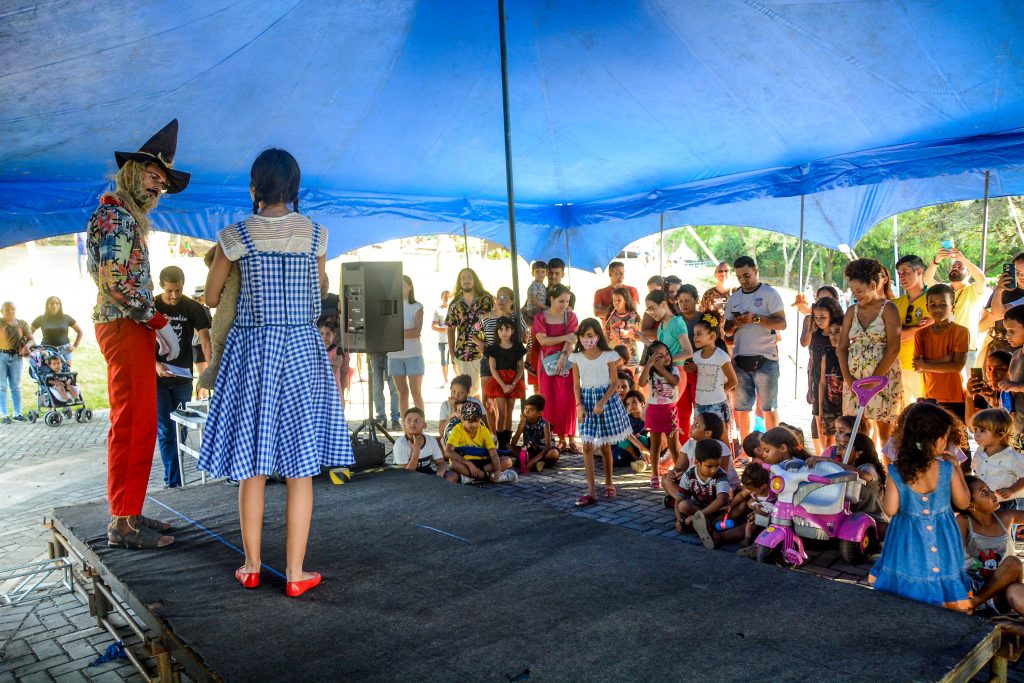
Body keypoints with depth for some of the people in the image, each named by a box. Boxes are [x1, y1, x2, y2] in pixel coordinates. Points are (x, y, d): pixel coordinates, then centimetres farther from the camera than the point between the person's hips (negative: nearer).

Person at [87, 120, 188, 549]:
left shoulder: (129, 219, 20)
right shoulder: (114, 216, -10)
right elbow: (116, 282, -19)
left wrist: (153, 325, 12)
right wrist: (159, 321, -14)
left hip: (131, 328, 10)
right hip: (124, 326, -10)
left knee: (136, 425, 12)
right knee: (133, 425, -8)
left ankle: (127, 513, 19)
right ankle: (123, 523, -3)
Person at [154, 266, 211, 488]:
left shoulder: (193, 308, -4)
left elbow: (205, 341, -13)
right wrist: (156, 365, -22)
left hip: (183, 378, 2)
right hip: (158, 378, -2)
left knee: (180, 430, 11)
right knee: (165, 431, -4)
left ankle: (172, 477, 25)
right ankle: (174, 481, -2)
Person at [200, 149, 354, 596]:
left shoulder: (236, 235, -4)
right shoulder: (316, 233, 0)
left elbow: (211, 298, 6)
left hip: (251, 349, 0)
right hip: (303, 349, 1)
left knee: (251, 465, 10)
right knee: (300, 467, 5)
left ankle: (251, 567, 21)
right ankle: (295, 573, 10)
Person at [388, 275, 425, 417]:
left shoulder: (416, 307, 1)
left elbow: (417, 331, -10)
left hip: (413, 354, -3)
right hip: (394, 354, 3)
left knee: (416, 393, -2)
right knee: (402, 393, 6)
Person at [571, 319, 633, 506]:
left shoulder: (608, 356, -5)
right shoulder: (577, 357, 2)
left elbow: (614, 383, -5)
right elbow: (576, 385, 4)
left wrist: (602, 403, -16)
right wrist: (579, 405, -9)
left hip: (606, 399, -2)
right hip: (587, 400, 2)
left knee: (605, 445, 9)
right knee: (587, 447, -6)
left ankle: (609, 483, 28)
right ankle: (591, 491, -5)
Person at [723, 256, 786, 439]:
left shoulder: (769, 293, -1)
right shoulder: (734, 298, 14)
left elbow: (782, 323, -9)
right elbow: (727, 330, 17)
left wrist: (756, 318, -19)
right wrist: (735, 324, -5)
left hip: (765, 359, -5)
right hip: (740, 360, 5)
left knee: (768, 407, 0)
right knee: (742, 408, 7)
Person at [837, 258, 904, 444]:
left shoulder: (888, 309, -2)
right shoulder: (852, 311, 12)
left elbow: (893, 348, -10)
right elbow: (842, 347, 8)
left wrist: (874, 379, -13)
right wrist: (848, 379, -3)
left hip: (884, 376, -4)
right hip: (855, 378, 4)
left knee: (885, 433, -1)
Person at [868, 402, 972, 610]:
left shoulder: (896, 472, -18)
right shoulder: (947, 469, -16)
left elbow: (890, 509, -12)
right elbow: (963, 502, 0)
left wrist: (885, 492, 8)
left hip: (908, 542, 0)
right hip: (942, 542, 0)